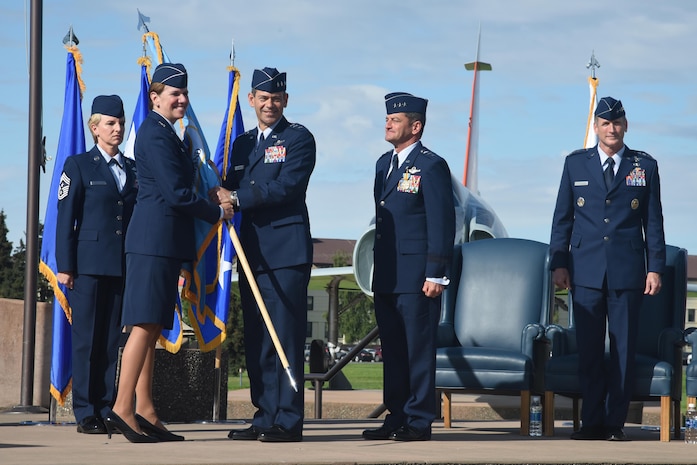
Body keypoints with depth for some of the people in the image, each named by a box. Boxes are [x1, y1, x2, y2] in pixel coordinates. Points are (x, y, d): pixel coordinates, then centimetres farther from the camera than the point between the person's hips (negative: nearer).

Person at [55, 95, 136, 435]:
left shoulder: (134, 169, 16)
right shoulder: (78, 166, 4)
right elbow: (65, 219, 0)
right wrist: (65, 266, -7)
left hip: (124, 266, 4)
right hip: (89, 264, -4)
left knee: (113, 339, 4)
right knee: (87, 338, -4)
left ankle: (108, 410, 7)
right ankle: (86, 414, -2)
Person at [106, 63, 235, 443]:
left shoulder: (167, 133, 21)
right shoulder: (155, 133, -11)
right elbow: (176, 193, -17)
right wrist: (217, 212, -5)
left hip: (164, 242, 10)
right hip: (155, 238, -10)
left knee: (152, 327, 8)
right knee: (145, 325, -13)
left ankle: (144, 412, 10)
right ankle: (122, 409, -15)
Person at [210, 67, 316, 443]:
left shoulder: (298, 138, 0)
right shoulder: (243, 143, 20)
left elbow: (288, 186, -14)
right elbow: (231, 191, 18)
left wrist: (238, 197, -13)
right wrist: (219, 192, -5)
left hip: (286, 253, -7)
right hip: (252, 254, 7)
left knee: (286, 336, -8)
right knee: (256, 341, 7)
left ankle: (288, 421, -7)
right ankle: (265, 417, 12)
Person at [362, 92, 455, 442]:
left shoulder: (431, 166, -8)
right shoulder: (384, 163, 16)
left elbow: (442, 224, -11)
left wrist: (436, 275, -15)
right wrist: (377, 268, 17)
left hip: (416, 277, -8)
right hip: (387, 277, 8)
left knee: (418, 348, -4)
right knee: (392, 348, 10)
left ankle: (419, 421, 0)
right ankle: (396, 418, 16)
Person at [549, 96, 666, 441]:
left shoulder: (645, 166, 8)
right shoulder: (576, 164, 9)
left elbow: (653, 221, 8)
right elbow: (562, 218, 10)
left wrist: (655, 268, 2)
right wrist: (559, 263, 3)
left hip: (627, 271, 0)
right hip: (586, 272, 0)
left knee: (623, 350, 1)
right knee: (588, 349, 1)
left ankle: (615, 423, 7)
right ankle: (592, 422, 7)